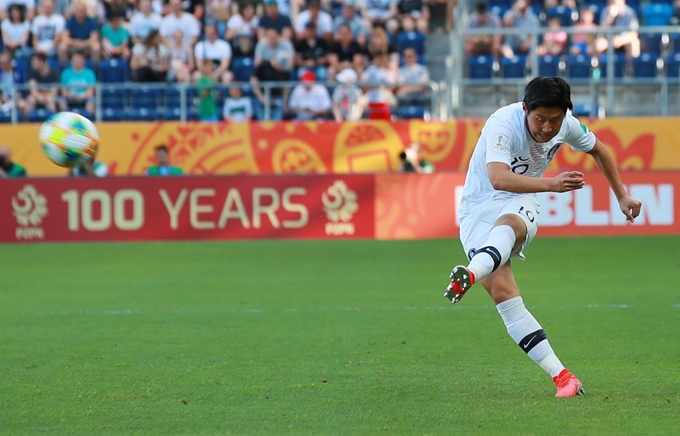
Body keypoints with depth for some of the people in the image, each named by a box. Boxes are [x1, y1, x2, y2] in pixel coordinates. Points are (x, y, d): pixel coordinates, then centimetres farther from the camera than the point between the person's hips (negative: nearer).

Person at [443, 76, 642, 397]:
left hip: (519, 204, 3)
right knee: (502, 293, -20)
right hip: (478, 208, -3)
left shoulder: (566, 124, -5)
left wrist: (622, 197, 24)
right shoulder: (503, 124, -23)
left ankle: (469, 275, -68)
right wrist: (552, 184, -52)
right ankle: (562, 377, -20)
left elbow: (597, 150, 19)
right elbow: (498, 178, -40)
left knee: (507, 225, -37)